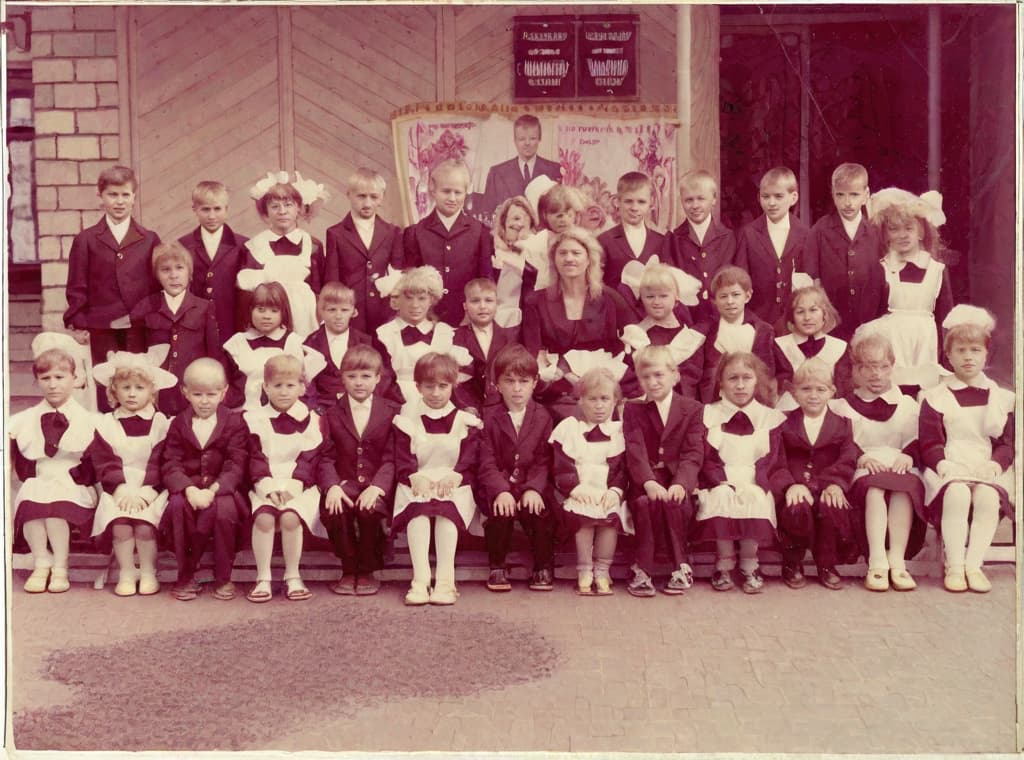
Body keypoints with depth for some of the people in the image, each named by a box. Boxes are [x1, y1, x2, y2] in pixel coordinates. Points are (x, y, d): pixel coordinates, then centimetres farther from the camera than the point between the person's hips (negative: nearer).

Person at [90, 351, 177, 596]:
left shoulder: (160, 423, 6)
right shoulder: (106, 424, 10)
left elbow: (159, 463, -2)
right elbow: (105, 463, 1)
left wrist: (144, 491, -16)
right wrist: (122, 489, -14)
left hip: (150, 490, -1)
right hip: (118, 489, 1)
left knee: (145, 523, -27)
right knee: (120, 523, -26)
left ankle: (148, 573, -9)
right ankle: (126, 573, -11)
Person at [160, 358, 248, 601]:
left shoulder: (234, 423, 2)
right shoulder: (178, 424, 8)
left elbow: (236, 465, -8)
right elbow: (171, 465, -2)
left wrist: (213, 490, -24)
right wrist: (190, 490, -22)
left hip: (222, 488, -2)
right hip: (187, 487, 2)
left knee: (225, 508, -34)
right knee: (177, 505, -32)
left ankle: (223, 578, -14)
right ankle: (186, 576, -13)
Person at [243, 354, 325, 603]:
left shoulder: (310, 419, 8)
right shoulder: (255, 419, 10)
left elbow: (309, 458, 1)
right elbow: (255, 458, 3)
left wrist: (292, 486, -12)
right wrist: (268, 486, -11)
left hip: (299, 486, -1)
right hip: (265, 486, 1)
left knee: (290, 517, -29)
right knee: (263, 517, -28)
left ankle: (293, 577, -12)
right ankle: (263, 578, -17)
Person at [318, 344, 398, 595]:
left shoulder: (390, 412, 7)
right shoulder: (332, 413, 11)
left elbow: (391, 458, 0)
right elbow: (326, 457, 4)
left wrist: (377, 486, -18)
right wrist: (332, 486, -15)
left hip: (377, 483, -1)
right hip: (345, 482, 1)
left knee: (370, 510, -32)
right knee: (333, 511, -29)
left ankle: (368, 572, -7)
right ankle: (349, 570, -5)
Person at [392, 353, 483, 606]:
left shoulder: (465, 421, 14)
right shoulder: (407, 421, 15)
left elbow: (470, 458, 1)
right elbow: (402, 459, 3)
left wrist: (454, 475, -21)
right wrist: (415, 476, -20)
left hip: (453, 484, 0)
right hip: (417, 485, 1)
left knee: (447, 509, -36)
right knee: (417, 510, -35)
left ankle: (445, 581, -42)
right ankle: (420, 580, -44)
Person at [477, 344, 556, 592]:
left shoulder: (543, 417, 6)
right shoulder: (489, 417, 2)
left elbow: (544, 461, 0)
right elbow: (487, 462, -6)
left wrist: (534, 489, -19)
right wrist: (501, 491, -23)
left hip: (532, 486, 1)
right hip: (498, 485, -1)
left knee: (542, 511, -27)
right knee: (500, 510, -30)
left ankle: (544, 568, -5)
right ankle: (497, 568, -9)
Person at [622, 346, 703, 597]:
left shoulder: (692, 409, 8)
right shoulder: (633, 410, 9)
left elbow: (693, 453, -3)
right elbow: (635, 451, -5)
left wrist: (680, 483, -22)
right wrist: (648, 482, -24)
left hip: (678, 480, 0)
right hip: (646, 480, 0)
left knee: (674, 502, -32)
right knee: (645, 502, -32)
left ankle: (682, 568, -15)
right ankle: (643, 570, -21)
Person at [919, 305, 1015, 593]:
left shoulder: (1001, 398, 18)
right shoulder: (936, 397, 12)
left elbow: (1009, 441, 11)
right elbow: (930, 442, 3)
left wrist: (997, 462, -10)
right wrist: (941, 463, -17)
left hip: (989, 470, 2)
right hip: (948, 468, -1)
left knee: (988, 496, -34)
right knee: (957, 494, -36)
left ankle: (974, 564, -29)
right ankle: (954, 566, -30)